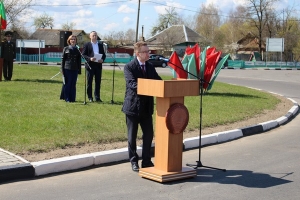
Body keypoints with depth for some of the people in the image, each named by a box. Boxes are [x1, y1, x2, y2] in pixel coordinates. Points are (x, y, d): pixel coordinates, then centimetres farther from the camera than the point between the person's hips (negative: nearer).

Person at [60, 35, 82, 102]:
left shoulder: (77, 49, 11)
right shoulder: (66, 49, 6)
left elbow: (79, 60, 12)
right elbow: (63, 59, 4)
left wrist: (79, 70, 7)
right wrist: (62, 69, -3)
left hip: (75, 69, 2)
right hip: (67, 69, -2)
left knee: (73, 84, 4)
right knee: (67, 83, -1)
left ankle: (72, 98, 10)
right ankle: (67, 98, 6)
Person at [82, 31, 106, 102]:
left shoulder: (100, 45, 14)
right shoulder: (87, 45, 4)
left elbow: (104, 54, 14)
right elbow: (83, 55, -2)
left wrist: (102, 59, -7)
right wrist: (90, 59, -18)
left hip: (98, 65, 3)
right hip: (90, 65, -3)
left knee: (98, 82, 4)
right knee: (89, 81, 1)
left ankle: (97, 97, 10)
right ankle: (90, 97, 7)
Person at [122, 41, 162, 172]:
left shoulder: (150, 67, 9)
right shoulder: (129, 67, -9)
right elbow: (132, 84, -22)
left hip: (147, 107, 5)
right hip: (133, 106, -5)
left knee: (148, 134, 8)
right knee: (132, 136, 6)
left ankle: (146, 161, 22)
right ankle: (134, 161, 19)